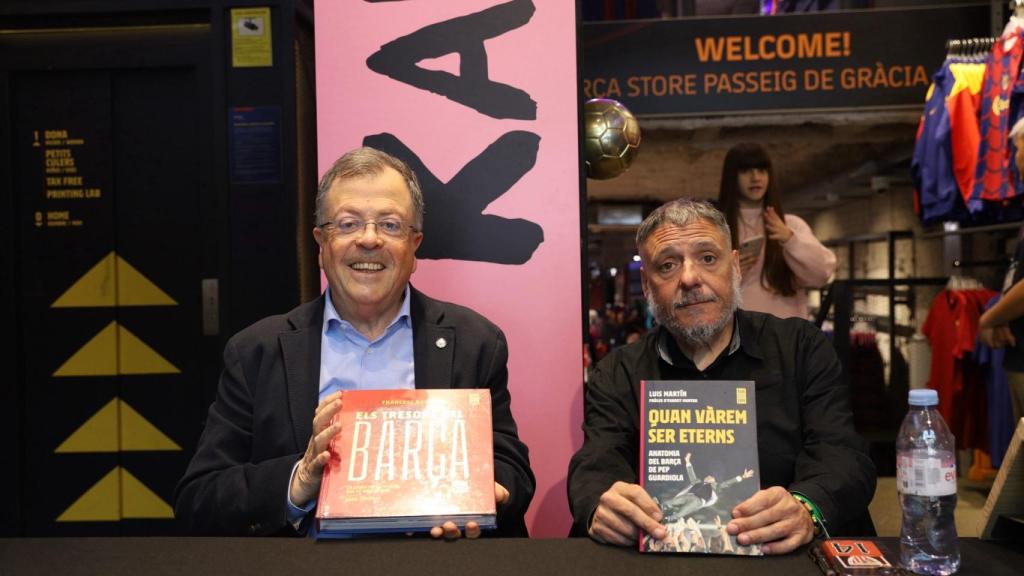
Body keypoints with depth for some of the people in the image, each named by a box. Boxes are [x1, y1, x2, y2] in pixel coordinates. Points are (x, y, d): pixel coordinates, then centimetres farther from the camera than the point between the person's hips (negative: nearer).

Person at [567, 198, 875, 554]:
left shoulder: (802, 348, 5)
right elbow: (596, 469, -7)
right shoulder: (618, 375, 6)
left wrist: (806, 510, -30)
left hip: (788, 559, -1)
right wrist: (601, 509, -32)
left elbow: (843, 456, -6)